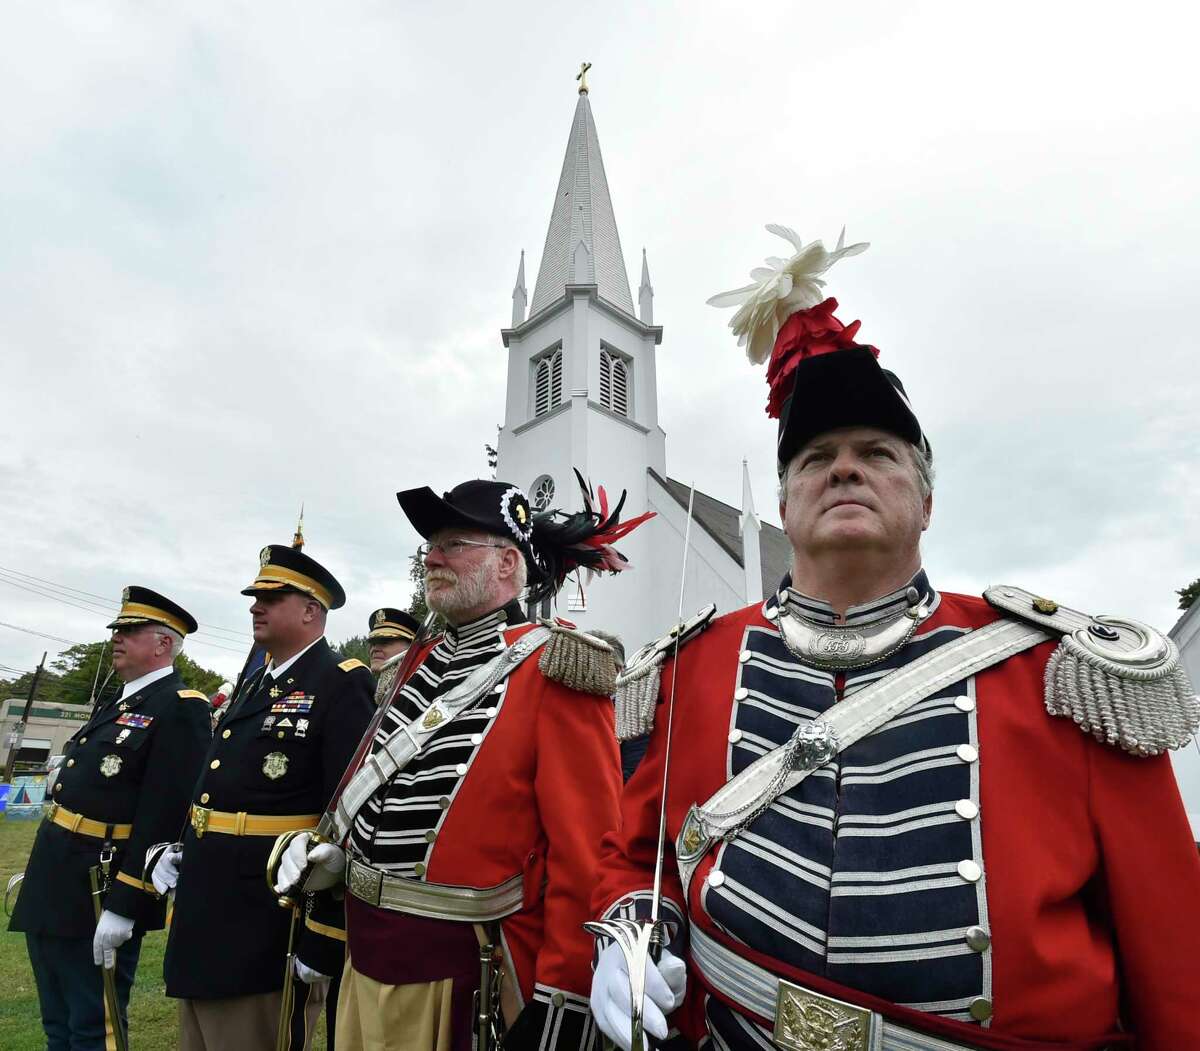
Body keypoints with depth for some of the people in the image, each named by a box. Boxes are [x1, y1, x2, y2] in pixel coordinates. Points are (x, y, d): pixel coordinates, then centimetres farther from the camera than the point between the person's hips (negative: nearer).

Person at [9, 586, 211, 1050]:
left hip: (99, 895, -9)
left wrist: (123, 905, -23)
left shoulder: (179, 708, -19)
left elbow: (161, 815, -23)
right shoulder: (118, 703, 12)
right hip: (56, 889, 9)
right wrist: (40, 869, 19)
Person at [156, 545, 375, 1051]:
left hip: (267, 933, -9)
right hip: (203, 917, 9)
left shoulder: (341, 687, -18)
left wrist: (323, 943, -20)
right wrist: (182, 846, 9)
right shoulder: (255, 683, 11)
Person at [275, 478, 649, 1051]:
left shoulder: (550, 674, -17)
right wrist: (336, 856, 4)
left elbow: (587, 849, -19)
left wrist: (562, 1004, -17)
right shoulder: (422, 663, 6)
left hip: (461, 974, -6)